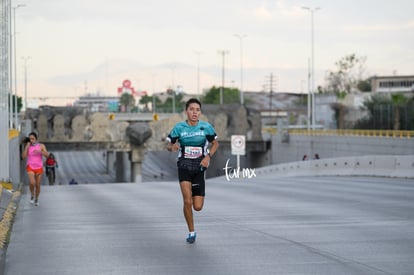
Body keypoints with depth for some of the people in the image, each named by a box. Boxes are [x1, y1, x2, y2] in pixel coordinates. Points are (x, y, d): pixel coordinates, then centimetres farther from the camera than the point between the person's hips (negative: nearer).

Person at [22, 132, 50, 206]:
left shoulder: (41, 146, -2)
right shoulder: (27, 146, 1)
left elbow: (47, 155, -13)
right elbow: (23, 157, -9)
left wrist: (40, 151, -29)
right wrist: (27, 147, -12)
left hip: (39, 168, 1)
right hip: (30, 167, -1)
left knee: (37, 185, 6)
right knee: (32, 182, -25)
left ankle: (36, 199, 30)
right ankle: (32, 194, 4)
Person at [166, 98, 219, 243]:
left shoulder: (206, 127, -4)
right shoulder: (179, 127, -5)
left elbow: (215, 143, 10)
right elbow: (168, 145, 3)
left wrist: (208, 156, -7)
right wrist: (172, 147, -21)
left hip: (199, 167, 1)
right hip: (184, 166, -1)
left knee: (198, 207, -1)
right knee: (187, 201, -16)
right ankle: (191, 232, 4)